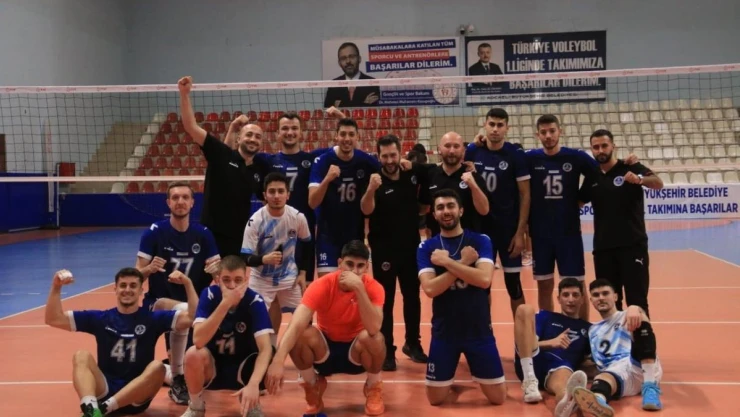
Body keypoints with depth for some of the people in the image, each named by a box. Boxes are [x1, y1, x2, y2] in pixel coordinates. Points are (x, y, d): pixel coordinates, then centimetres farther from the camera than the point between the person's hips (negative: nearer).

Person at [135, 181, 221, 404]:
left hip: (193, 303, 5)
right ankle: (177, 380, -18)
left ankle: (172, 371, 28)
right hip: (158, 302, -5)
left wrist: (216, 269, -21)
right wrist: (150, 268, -32)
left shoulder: (203, 234, -1)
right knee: (184, 311, -35)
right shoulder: (154, 232, -10)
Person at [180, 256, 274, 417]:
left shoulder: (255, 301, -20)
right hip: (212, 365, 0)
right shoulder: (209, 295, -18)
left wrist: (253, 384, -48)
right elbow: (198, 341, -32)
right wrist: (226, 303, -40)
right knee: (193, 354, -32)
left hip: (243, 366, 0)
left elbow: (265, 348, -31)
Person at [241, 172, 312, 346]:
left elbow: (305, 244, 7)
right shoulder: (255, 221, -21)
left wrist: (302, 272, 5)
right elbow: (246, 258, -21)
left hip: (290, 277, 3)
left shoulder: (298, 217, -13)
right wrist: (264, 259, -41)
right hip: (261, 279, -2)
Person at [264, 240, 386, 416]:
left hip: (356, 352, 0)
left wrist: (359, 288, -42)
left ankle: (373, 387, -2)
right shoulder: (322, 286, -22)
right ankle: (312, 385, 0)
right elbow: (296, 326, -35)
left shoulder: (373, 288, -19)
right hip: (325, 349, 0)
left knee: (373, 337, -34)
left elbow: (373, 329, -36)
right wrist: (278, 360, -50)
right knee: (301, 334, -31)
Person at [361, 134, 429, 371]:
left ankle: (413, 343, 31)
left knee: (413, 297, 15)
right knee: (385, 301, 2)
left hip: (411, 247, 4)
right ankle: (387, 351, 10)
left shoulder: (413, 174, -2)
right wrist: (371, 190, -49)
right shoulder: (375, 181, -13)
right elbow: (366, 210, -31)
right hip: (384, 251, -4)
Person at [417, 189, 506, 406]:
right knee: (436, 399, 5)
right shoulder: (427, 247, -2)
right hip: (444, 331, 1)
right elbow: (429, 289, -16)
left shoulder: (480, 241, -4)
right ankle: (454, 386, 38)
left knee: (498, 398, 6)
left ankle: (476, 379, 38)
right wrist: (462, 263, -18)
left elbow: (484, 279, -20)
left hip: (479, 329, -1)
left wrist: (447, 261, -20)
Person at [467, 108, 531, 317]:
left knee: (513, 283, 4)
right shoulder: (472, 152, 0)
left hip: (508, 228, -3)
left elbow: (525, 195, -7)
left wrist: (520, 232, -11)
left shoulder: (516, 155, -8)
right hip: (480, 227, 3)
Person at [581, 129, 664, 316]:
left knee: (637, 300, -3)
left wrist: (640, 179, -39)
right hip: (603, 247, 4)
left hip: (633, 245, -4)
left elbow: (658, 183, -18)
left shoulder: (630, 167, -2)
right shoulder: (592, 177, 9)